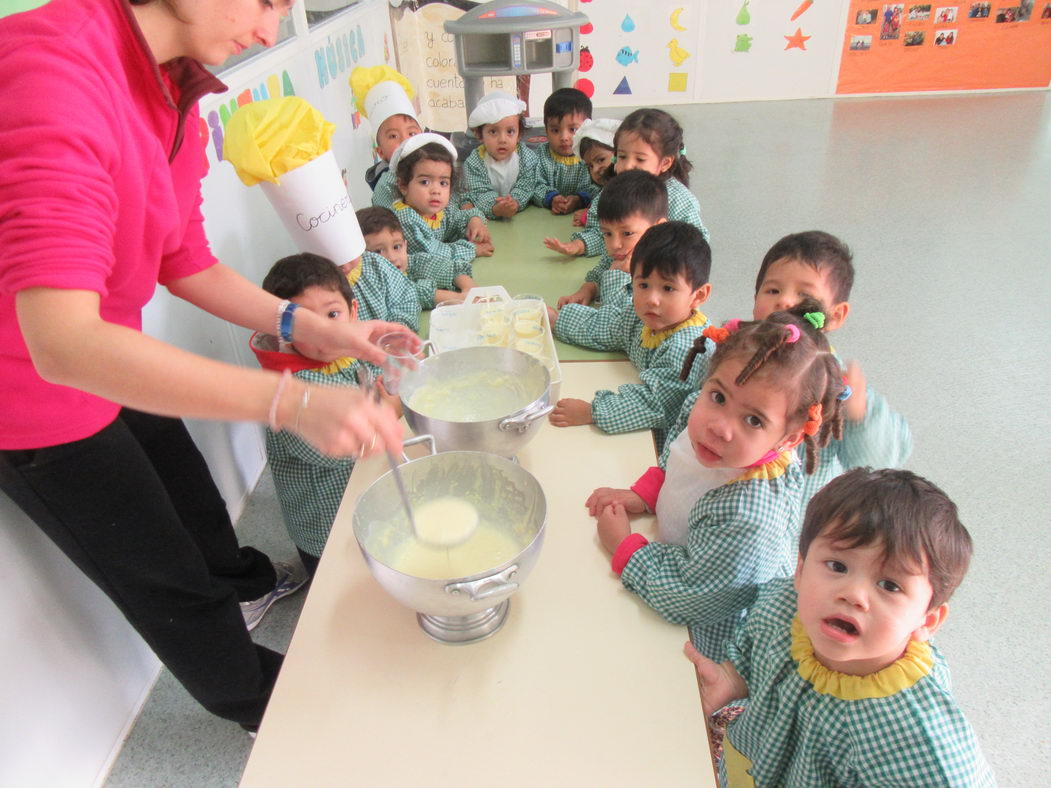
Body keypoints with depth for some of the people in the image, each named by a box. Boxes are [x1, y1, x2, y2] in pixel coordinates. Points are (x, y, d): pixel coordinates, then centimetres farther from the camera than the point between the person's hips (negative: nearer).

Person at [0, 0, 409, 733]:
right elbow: (63, 343, -41)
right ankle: (260, 701, 40)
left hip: (111, 366, 7)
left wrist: (314, 328, -10)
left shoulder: (173, 88, -5)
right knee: (167, 576, 13)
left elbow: (187, 262, 2)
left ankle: (248, 587, 60)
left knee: (195, 501, 28)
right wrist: (292, 400, -46)